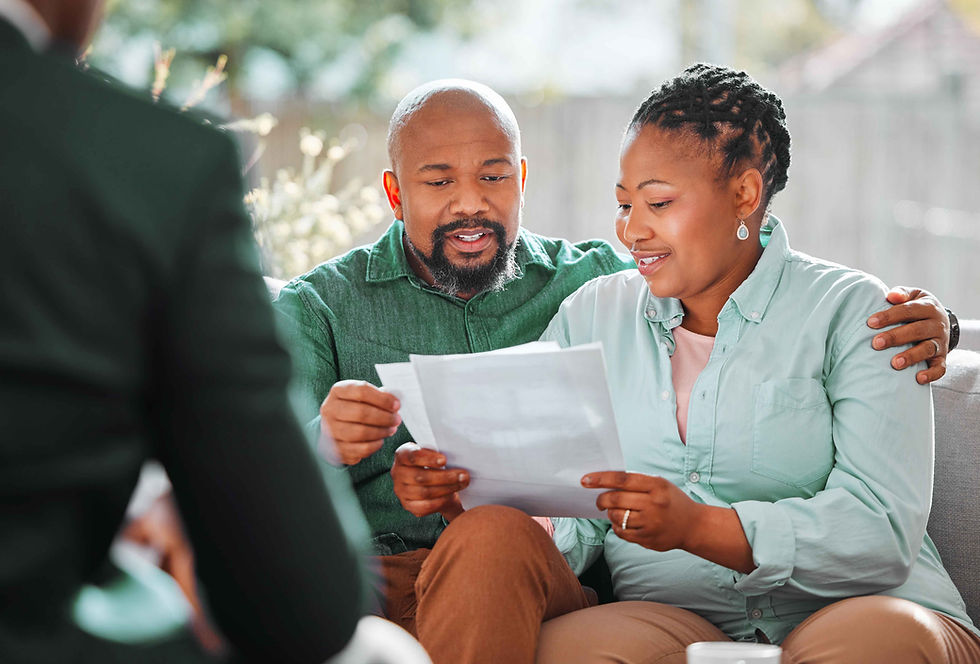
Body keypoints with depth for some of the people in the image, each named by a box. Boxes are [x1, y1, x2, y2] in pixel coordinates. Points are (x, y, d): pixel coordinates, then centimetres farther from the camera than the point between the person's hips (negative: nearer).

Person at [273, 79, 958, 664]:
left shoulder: (594, 282, 18)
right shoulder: (318, 306, 15)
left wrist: (922, 322, -1)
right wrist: (326, 442, -22)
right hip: (375, 575, 0)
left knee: (495, 539, -36)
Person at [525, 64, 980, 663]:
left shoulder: (852, 311, 3)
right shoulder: (591, 316, 16)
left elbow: (883, 532, -10)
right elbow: (571, 522, 9)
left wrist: (695, 526, -23)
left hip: (862, 609, -2)